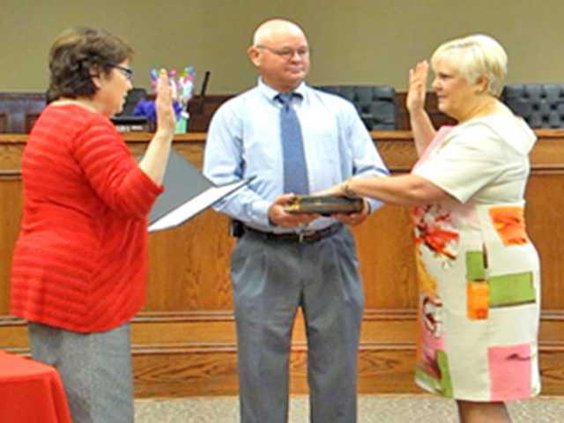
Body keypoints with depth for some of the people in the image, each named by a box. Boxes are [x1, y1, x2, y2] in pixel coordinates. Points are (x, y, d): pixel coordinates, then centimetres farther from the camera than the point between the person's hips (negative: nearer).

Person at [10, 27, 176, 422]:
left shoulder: (50, 121, 17)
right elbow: (132, 197, -24)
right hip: (83, 290, -10)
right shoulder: (90, 127, -15)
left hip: (45, 283, 10)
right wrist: (164, 134, -26)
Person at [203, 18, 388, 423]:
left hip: (332, 250, 2)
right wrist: (266, 212, -22)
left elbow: (373, 171, 6)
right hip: (264, 253, -2)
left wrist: (364, 202, -18)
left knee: (336, 363, 9)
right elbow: (218, 184, -4)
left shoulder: (339, 110, 12)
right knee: (263, 367, 5)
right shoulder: (234, 114, 5)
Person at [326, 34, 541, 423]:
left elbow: (420, 189, -27)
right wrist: (417, 113, 22)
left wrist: (351, 185, -16)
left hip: (484, 283, -11)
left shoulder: (489, 137, -19)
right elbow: (438, 168, 31)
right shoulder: (477, 128, 15)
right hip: (462, 282, 11)